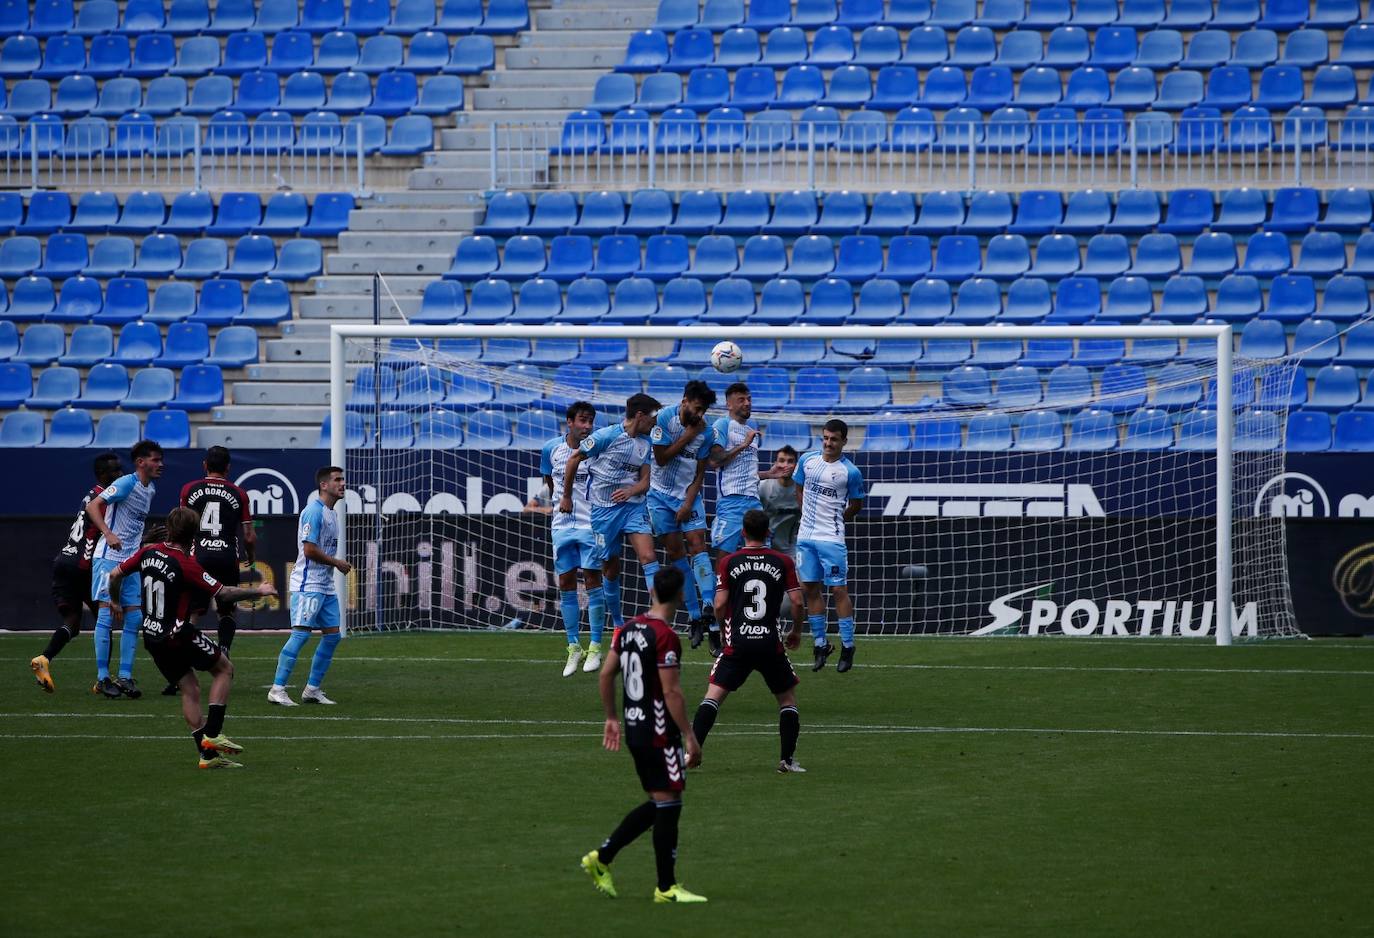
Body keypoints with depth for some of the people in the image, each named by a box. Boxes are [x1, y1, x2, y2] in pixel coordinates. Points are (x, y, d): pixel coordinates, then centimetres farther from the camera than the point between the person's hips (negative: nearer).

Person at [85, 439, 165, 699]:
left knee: (134, 617, 4)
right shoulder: (126, 484, -13)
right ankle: (102, 678, -6)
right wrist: (108, 534, -34)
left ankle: (125, 677, 9)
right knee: (107, 613, -8)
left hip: (131, 561, 9)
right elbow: (92, 506, -22)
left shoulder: (150, 490, 13)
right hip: (109, 557, -9)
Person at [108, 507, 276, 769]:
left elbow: (115, 575, 10)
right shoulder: (186, 565, -19)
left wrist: (115, 603, 29)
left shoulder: (148, 552, 1)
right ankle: (213, 733, 0)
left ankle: (207, 754, 5)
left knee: (189, 688, 12)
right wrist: (258, 591, -4)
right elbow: (223, 593, -17)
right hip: (179, 636, -7)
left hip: (152, 637, 7)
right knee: (224, 669, 11)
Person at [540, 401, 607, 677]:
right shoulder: (551, 449, 3)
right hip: (561, 525, 3)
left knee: (593, 580, -4)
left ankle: (595, 647, 2)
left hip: (590, 525, -3)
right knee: (566, 585, 3)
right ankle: (573, 648, 11)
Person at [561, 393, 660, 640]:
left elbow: (645, 480, 9)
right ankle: (617, 623, 21)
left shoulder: (646, 443, 7)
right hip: (604, 509, -3)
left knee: (648, 556, -16)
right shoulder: (607, 436, -10)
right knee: (610, 568, 4)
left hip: (632, 505, 3)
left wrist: (631, 491, -15)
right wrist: (566, 496, 5)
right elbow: (574, 459, -2)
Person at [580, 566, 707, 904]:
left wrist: (611, 718, 23)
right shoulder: (666, 637, -17)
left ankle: (602, 857, 16)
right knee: (667, 804, -1)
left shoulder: (629, 629, 8)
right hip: (660, 733, -9)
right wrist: (690, 737, -16)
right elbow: (671, 692, -20)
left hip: (634, 727, 9)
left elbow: (606, 674, 13)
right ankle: (666, 887, 3)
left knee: (657, 804, 18)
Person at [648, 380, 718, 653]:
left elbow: (700, 473, -2)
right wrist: (688, 436, -18)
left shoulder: (705, 431, -7)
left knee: (697, 544, -14)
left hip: (689, 494, 0)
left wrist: (688, 503, -11)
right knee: (675, 551, -1)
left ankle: (710, 616, -23)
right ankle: (695, 615, 5)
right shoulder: (664, 418, -12)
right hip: (661, 494, 0)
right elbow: (661, 457, -14)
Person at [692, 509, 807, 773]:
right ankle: (787, 759, 8)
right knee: (788, 698, 16)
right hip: (771, 642, 0)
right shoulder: (782, 562, 3)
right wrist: (796, 631, 16)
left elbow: (719, 605, -3)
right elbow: (797, 602, -1)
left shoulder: (728, 562, 2)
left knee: (713, 695, 2)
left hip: (737, 642, 0)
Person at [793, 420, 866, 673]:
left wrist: (836, 519, 9)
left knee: (839, 590, -3)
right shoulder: (807, 460, 4)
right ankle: (820, 645, 15)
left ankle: (847, 647, 4)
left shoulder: (850, 472, -8)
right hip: (805, 536, 5)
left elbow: (856, 504, 6)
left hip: (832, 539, -5)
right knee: (810, 589, 6)